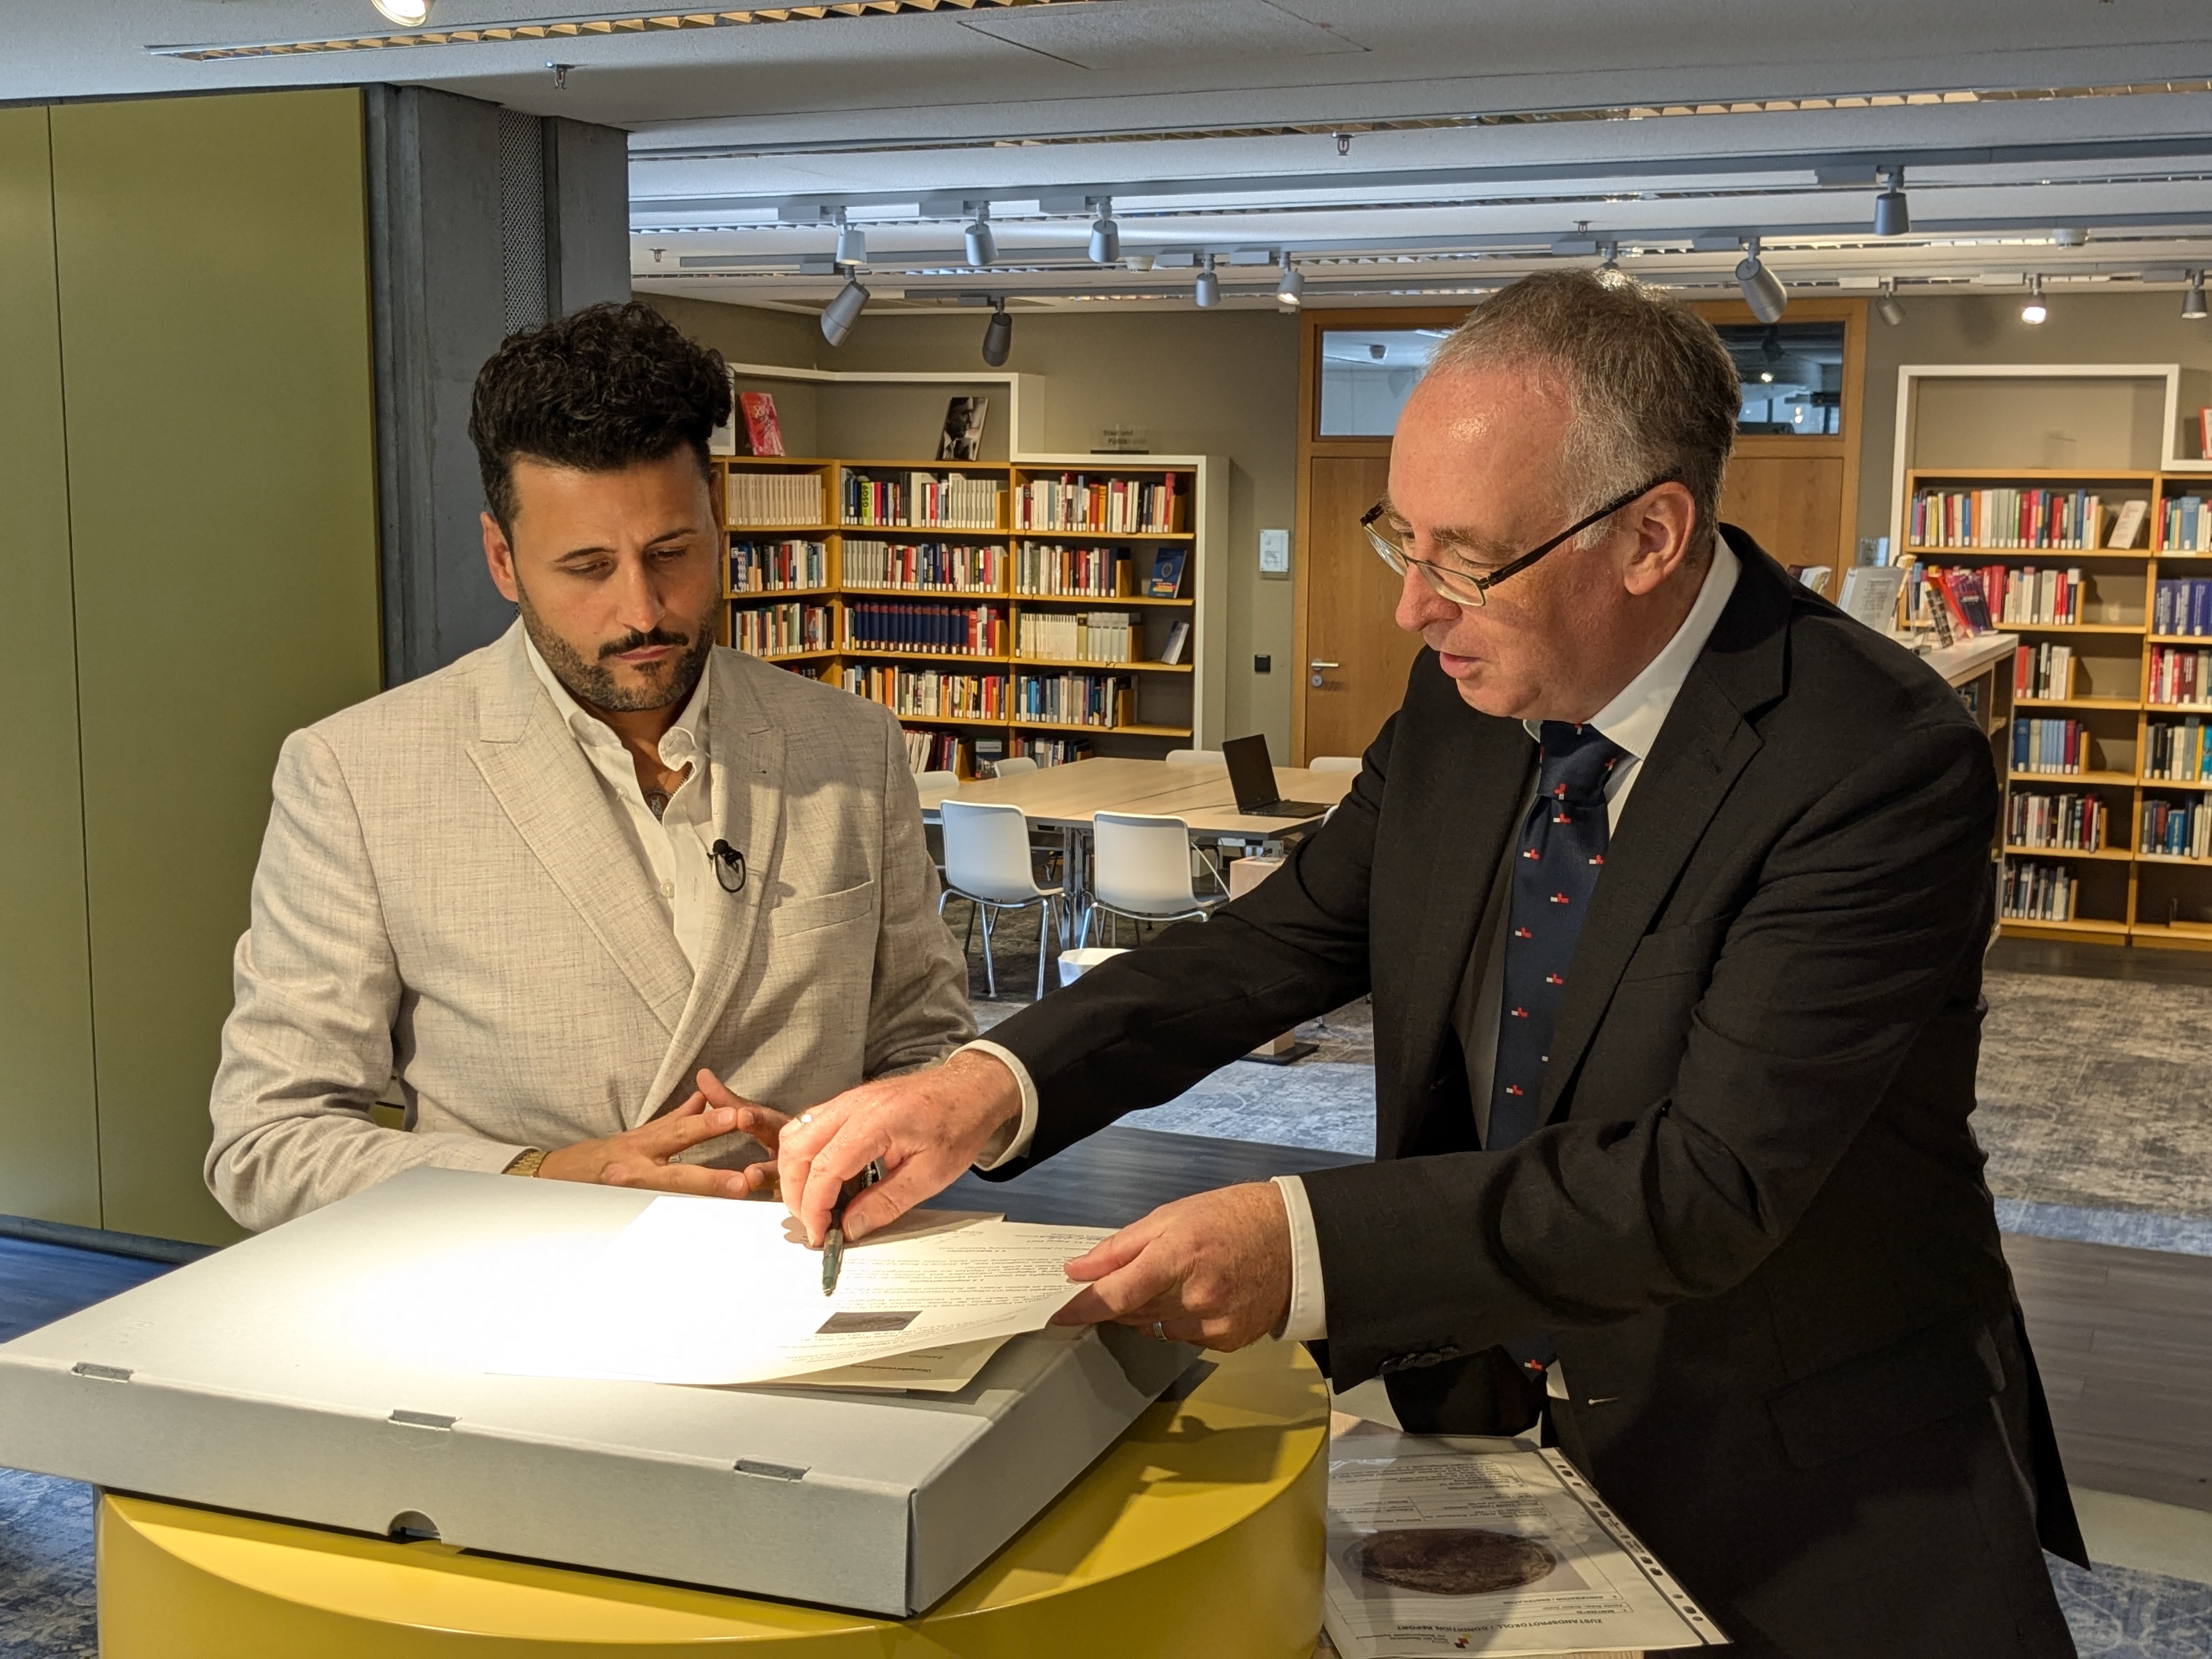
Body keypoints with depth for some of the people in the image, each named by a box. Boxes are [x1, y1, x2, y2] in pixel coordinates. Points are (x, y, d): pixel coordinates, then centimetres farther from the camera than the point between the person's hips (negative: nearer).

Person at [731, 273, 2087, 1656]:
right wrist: (997, 1086, -13)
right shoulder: (1465, 700, -1)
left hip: (1809, 1496, -4)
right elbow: (1284, 942, 4)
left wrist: (1306, 1244, -36)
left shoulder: (1887, 766, -23)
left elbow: (1713, 1181, -28)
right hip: (1488, 1414, 5)